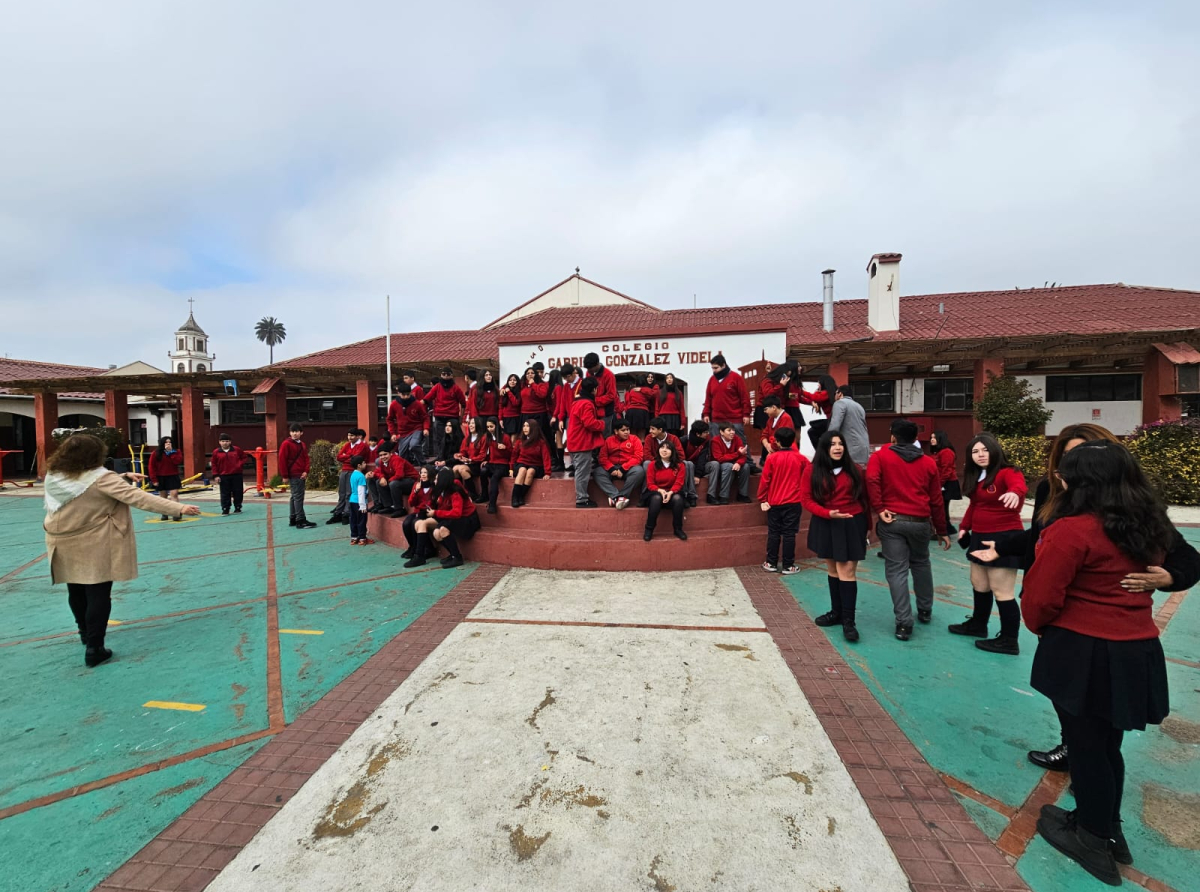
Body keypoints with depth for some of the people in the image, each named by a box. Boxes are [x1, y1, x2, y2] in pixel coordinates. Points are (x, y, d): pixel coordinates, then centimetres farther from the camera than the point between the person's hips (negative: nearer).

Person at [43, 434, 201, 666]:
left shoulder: (53, 476, 0)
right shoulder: (100, 478, -20)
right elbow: (138, 497, -29)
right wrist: (178, 508, -33)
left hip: (64, 546, 7)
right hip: (94, 548, -7)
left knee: (76, 592, 22)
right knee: (98, 595, 2)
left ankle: (85, 633, 43)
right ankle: (94, 648, 5)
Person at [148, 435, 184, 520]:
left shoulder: (176, 452, 2)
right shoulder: (155, 454, -1)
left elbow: (178, 461, -17)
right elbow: (152, 467, -2)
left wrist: (171, 452, -17)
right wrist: (154, 479, -6)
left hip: (173, 477, -1)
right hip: (160, 478, 1)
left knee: (174, 494, -13)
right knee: (163, 496, 11)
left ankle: (176, 513, -16)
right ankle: (164, 513, 21)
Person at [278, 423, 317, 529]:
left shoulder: (302, 445, 14)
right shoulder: (286, 444, -7)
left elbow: (306, 459, 14)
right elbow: (282, 460, -10)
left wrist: (306, 471, -2)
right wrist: (285, 476, -11)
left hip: (301, 475, 8)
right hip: (293, 475, -8)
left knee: (294, 497, 14)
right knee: (298, 497, -9)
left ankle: (293, 519, 21)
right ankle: (301, 521, -8)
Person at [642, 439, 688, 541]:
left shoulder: (679, 465, 1)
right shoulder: (653, 464, -1)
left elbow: (679, 483, -7)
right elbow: (650, 484, -4)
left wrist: (670, 492, -26)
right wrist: (660, 490, -24)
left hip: (672, 493, 1)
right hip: (656, 492, -1)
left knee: (678, 498, -34)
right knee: (657, 498, -37)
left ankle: (678, 529, -17)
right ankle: (649, 529, -26)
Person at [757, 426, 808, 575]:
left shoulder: (772, 458, -7)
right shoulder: (800, 459, -2)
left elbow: (764, 480, -7)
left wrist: (762, 499, 1)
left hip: (774, 502, 0)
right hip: (793, 502, 0)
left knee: (773, 533, 10)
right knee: (789, 534, 3)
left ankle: (771, 563, 15)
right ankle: (788, 566, 8)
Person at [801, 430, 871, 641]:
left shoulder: (854, 469, -1)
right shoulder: (812, 470, -4)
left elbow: (864, 497, 5)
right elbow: (805, 498, -5)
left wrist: (866, 522, 3)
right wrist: (828, 513, -18)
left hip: (851, 524, -1)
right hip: (825, 525, 2)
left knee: (847, 572, -4)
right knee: (832, 570, 13)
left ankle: (848, 621, 3)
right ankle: (836, 612, 28)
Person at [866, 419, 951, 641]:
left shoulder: (881, 456, 2)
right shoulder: (928, 462, 12)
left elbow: (872, 480, -18)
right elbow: (936, 499, 13)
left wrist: (879, 509, -11)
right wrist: (942, 530, 19)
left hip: (892, 520, -3)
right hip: (920, 521, 3)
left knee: (897, 570, 0)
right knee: (921, 564, 24)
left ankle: (904, 622, -1)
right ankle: (925, 610, 36)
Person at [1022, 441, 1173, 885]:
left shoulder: (1072, 530, -21)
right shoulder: (1147, 525, 4)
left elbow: (1040, 597, -16)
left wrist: (1040, 627, 4)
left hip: (1085, 653, -7)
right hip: (1138, 650, 7)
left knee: (1086, 745, 10)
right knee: (1106, 744, 21)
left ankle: (1093, 841, 26)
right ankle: (1108, 830, 37)